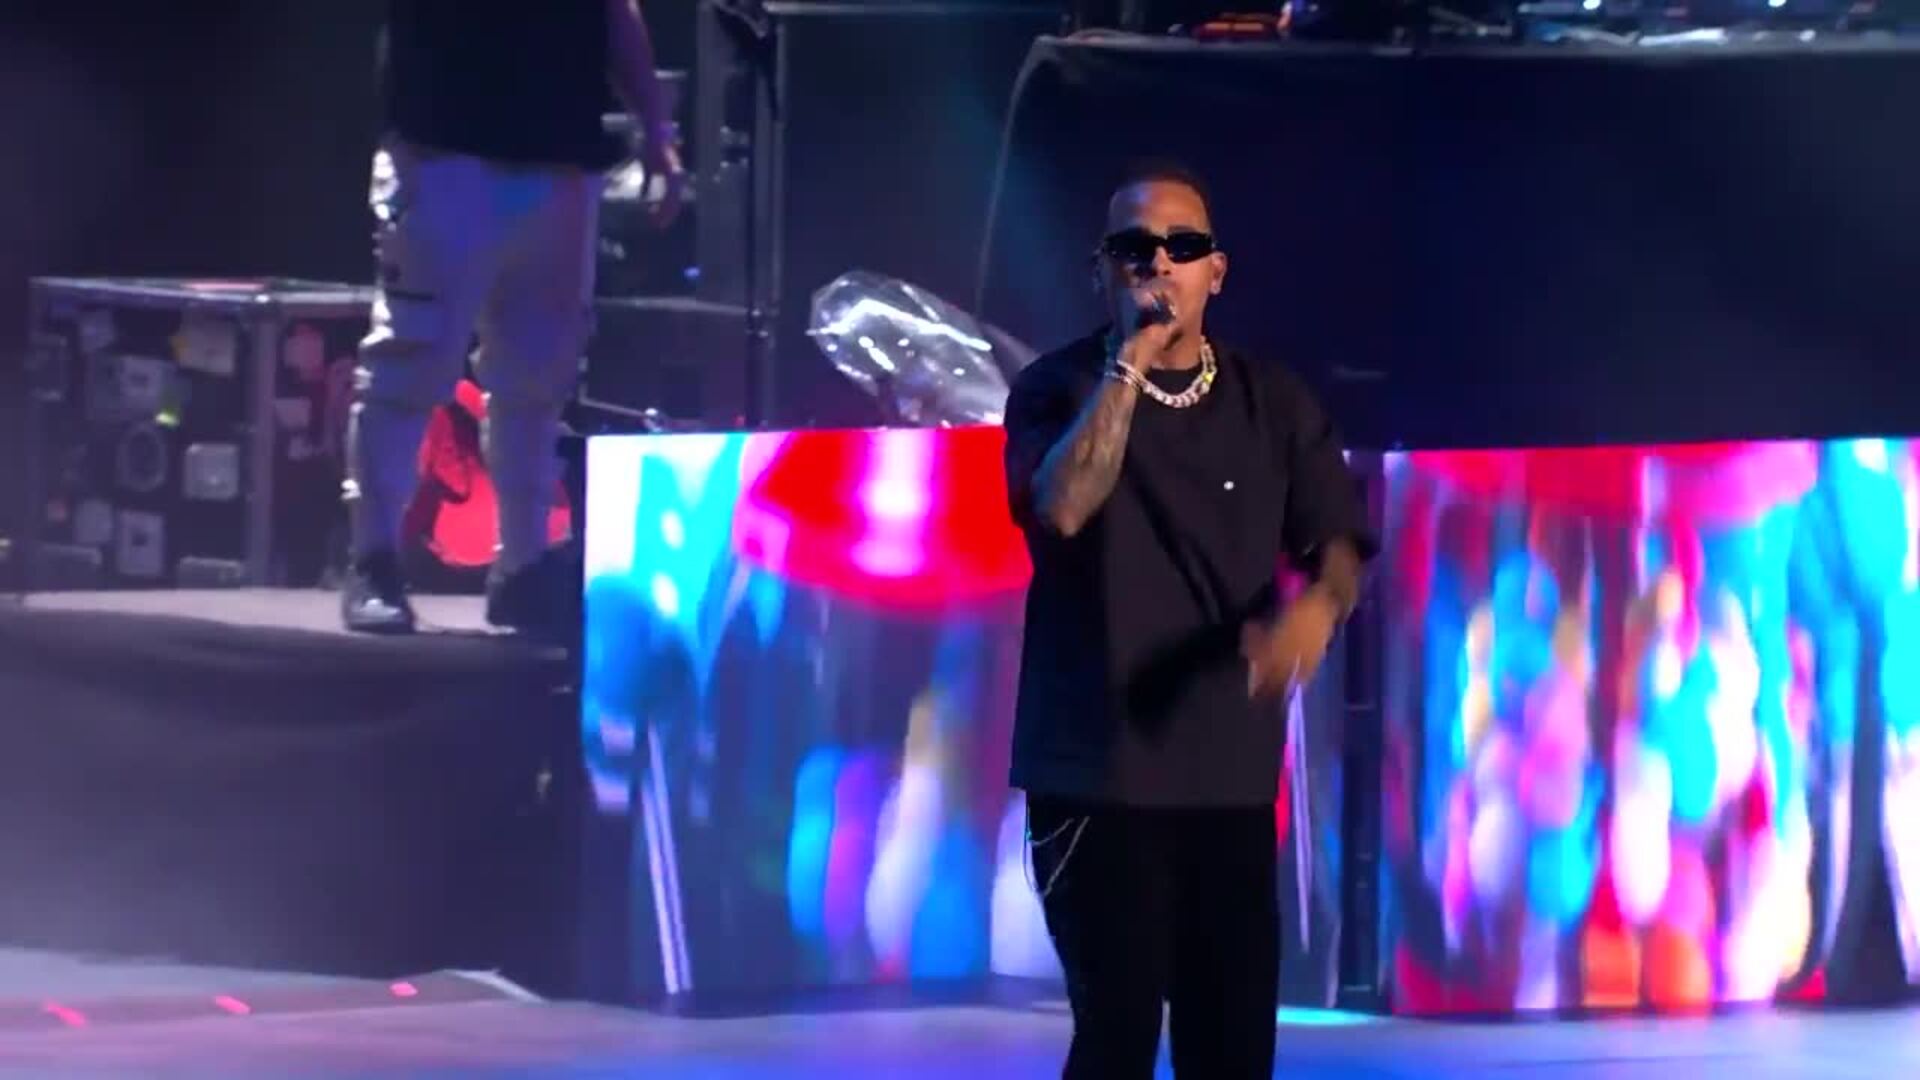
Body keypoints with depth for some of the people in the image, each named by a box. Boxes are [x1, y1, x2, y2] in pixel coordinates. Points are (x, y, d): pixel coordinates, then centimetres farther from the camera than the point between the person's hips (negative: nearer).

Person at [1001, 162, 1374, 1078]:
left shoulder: (1274, 403, 7)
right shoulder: (1061, 389, -2)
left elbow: (1337, 542, 0)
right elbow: (1061, 508, -21)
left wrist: (1318, 606, -23)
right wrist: (1130, 360, -21)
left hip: (1232, 773, 4)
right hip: (1097, 772, -4)